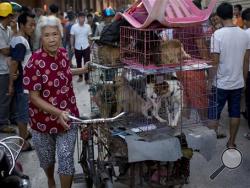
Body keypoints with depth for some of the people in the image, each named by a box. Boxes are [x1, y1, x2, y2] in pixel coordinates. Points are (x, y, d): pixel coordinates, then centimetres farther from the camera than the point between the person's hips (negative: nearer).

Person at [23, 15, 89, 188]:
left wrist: (82, 70, 11)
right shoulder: (35, 63, -23)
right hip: (44, 120, -3)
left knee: (66, 159, 2)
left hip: (68, 117, 3)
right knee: (47, 158, 21)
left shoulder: (63, 53, -5)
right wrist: (58, 113, -30)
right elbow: (34, 97, -21)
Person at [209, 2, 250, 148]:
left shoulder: (218, 34, -15)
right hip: (238, 83, 4)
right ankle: (231, 143, 23)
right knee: (235, 113, 14)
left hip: (221, 83, -4)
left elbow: (215, 62, -15)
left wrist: (210, 82, -4)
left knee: (214, 115, 7)